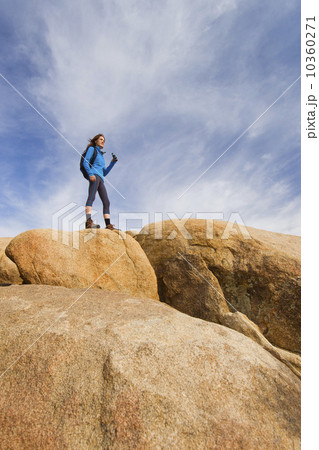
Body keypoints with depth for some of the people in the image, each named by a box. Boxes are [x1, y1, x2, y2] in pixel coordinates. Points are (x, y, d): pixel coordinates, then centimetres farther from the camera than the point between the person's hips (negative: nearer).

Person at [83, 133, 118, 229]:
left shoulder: (101, 155, 36)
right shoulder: (91, 149, 16)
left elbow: (104, 173, 29)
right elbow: (85, 162, -1)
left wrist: (113, 163, 19)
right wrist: (90, 174, -18)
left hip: (100, 179, 8)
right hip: (94, 176, -8)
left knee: (106, 202, -4)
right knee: (91, 197, -26)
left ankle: (108, 225, -9)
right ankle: (89, 221, -40)